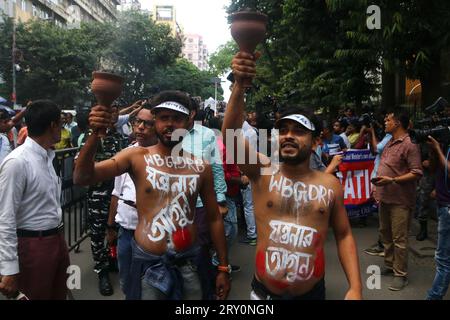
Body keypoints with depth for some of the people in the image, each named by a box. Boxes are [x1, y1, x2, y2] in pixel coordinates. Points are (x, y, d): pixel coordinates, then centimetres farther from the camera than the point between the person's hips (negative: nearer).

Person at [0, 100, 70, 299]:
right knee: (36, 296, 8)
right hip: (33, 244, -8)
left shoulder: (46, 156, 6)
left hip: (57, 238, 8)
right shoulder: (17, 162, -20)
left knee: (59, 295, 20)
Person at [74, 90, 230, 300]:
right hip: (148, 264, -2)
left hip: (188, 263, 2)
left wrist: (223, 268, 7)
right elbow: (82, 178, -15)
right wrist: (95, 134, -30)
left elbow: (214, 218, 7)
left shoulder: (201, 167, -1)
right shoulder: (136, 157, -6)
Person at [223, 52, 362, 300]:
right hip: (263, 292, 0)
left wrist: (355, 288, -5)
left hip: (312, 293, 1)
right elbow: (230, 134, -22)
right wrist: (240, 85, -35)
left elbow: (344, 236, 5)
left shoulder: (330, 184, -3)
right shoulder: (262, 172, -6)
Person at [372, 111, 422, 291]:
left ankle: (400, 275, 11)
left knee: (399, 239, -2)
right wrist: (379, 186, 17)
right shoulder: (390, 143, 13)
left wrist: (392, 180, -24)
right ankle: (389, 266, 34)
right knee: (385, 234, 19)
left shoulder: (409, 145, -16)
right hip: (385, 197, 9)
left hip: (400, 200, -9)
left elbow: (417, 173, -19)